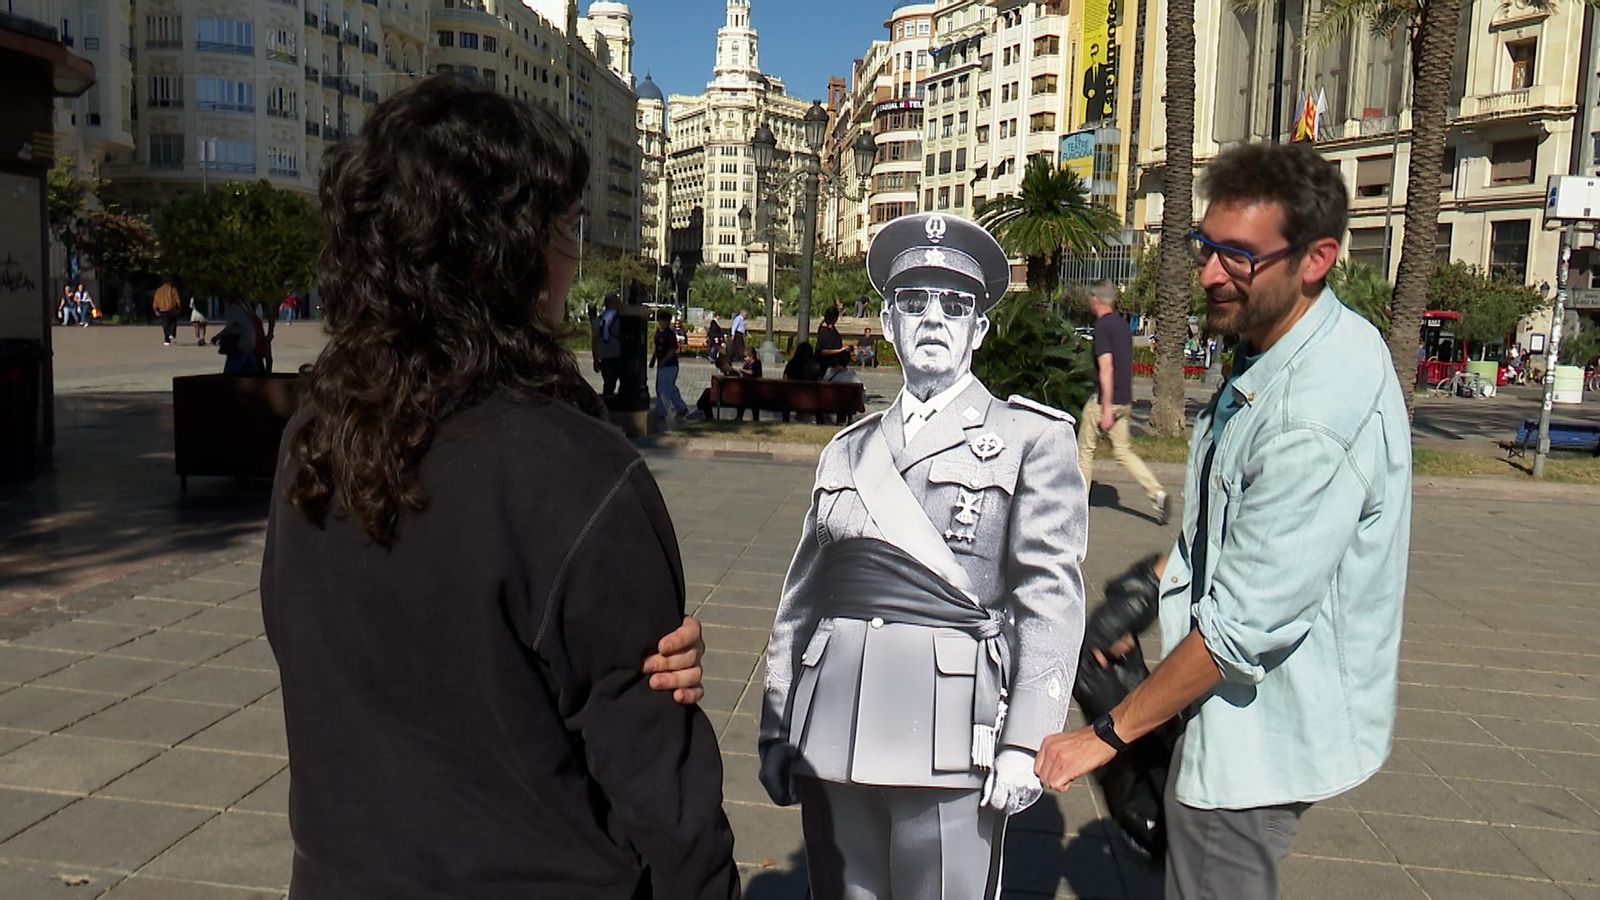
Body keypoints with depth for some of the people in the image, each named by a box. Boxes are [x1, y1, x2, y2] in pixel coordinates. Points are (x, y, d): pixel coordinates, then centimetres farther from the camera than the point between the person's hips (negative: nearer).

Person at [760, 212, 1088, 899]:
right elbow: (801, 596, 15)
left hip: (950, 737, -3)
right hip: (832, 733, 4)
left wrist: (1025, 743, -11)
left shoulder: (1031, 438, 3)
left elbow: (1050, 598, -4)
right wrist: (776, 728, 13)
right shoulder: (849, 449, 15)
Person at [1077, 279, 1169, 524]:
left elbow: (1106, 369, -21)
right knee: (1123, 450, 9)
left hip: (1104, 400, -8)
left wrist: (1106, 408, -23)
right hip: (1124, 401, 8)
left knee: (1085, 449, 8)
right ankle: (1158, 493, -4)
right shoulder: (1122, 324, 12)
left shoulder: (1102, 327, -14)